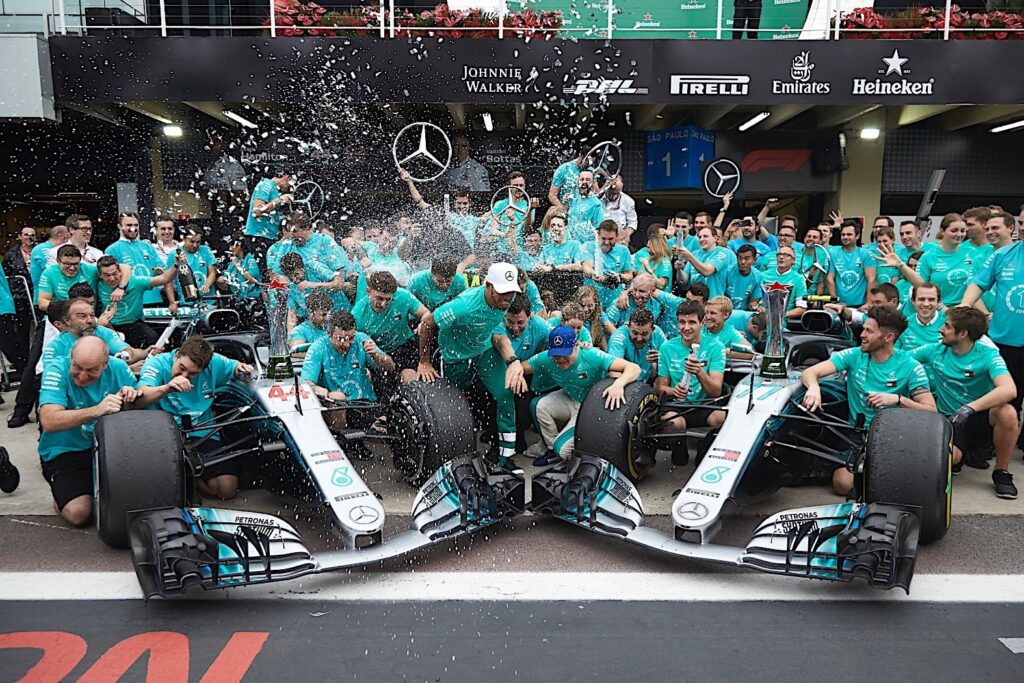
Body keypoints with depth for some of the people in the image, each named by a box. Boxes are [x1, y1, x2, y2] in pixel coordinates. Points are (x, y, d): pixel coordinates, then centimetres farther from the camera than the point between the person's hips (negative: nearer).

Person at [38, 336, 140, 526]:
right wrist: (96, 410, -44)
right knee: (79, 513, -20)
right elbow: (49, 422, -31)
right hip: (65, 452, -4)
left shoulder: (118, 367, -8)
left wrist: (132, 398, -22)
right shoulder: (57, 370, -19)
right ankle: (61, 496, 15)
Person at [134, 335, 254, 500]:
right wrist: (166, 388, -42)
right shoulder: (157, 363, -8)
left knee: (227, 490, -13)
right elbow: (139, 401, -23)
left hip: (203, 435, 3)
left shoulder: (213, 362, 0)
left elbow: (235, 368, 21)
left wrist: (242, 369, -4)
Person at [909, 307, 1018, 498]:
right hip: (949, 420, 2)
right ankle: (969, 449, 13)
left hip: (982, 417, -1)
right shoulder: (935, 351, -1)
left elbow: (1009, 390, -30)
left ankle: (1001, 472, -9)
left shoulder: (987, 355, -12)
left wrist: (970, 408, -38)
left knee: (1007, 413, -36)